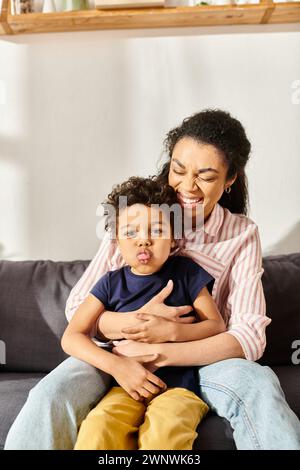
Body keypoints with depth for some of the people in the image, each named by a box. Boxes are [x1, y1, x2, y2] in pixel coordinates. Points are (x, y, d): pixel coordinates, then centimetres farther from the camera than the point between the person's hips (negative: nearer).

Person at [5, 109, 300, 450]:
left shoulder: (242, 235, -6)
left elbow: (249, 335, -16)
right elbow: (77, 307, -6)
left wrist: (160, 351, -26)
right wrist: (134, 322, -25)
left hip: (198, 359, 0)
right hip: (122, 354, 1)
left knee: (258, 384, -31)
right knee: (51, 395, -30)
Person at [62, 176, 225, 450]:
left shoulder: (186, 272, 3)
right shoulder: (112, 282, 5)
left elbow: (217, 326, 5)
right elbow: (71, 337, 1)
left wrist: (169, 330, -12)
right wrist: (116, 365, -15)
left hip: (180, 383, -1)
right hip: (129, 385, 1)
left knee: (165, 430, -33)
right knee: (98, 427, -29)